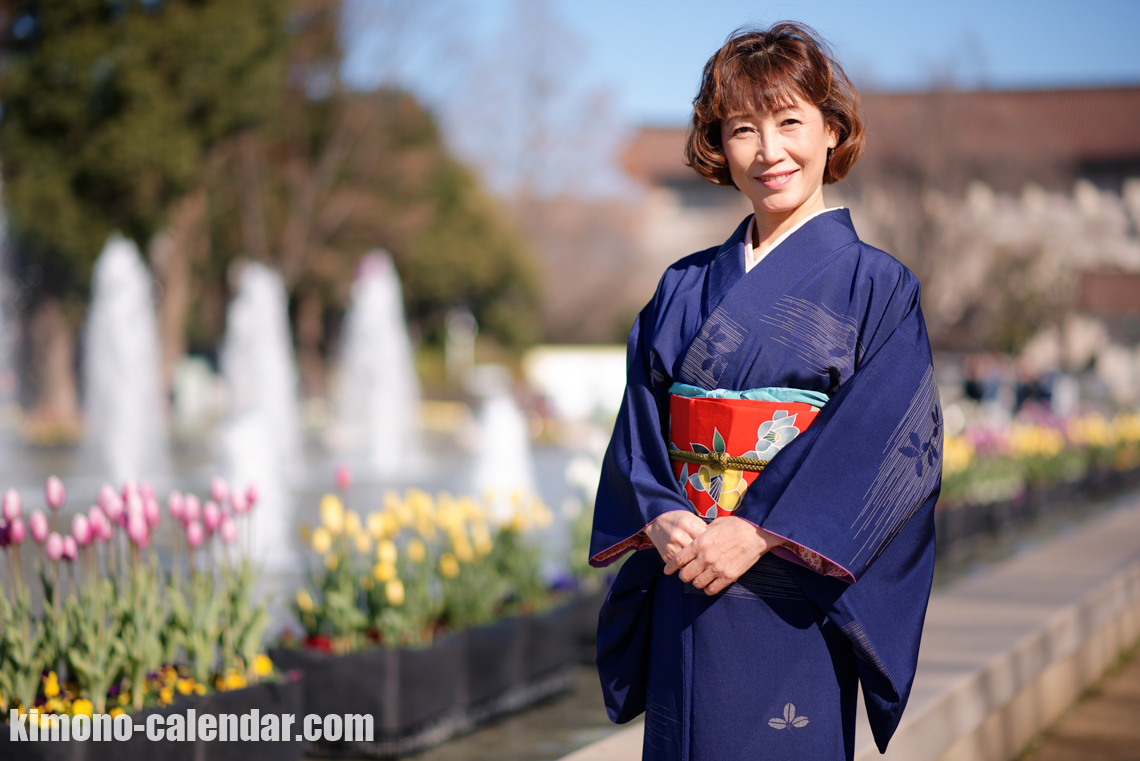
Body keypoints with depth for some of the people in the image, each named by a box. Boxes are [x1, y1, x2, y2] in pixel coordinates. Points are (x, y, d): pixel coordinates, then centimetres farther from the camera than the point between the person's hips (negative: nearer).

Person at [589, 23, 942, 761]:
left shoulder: (875, 286, -2)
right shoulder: (683, 290, 11)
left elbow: (886, 441, -12)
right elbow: (638, 429, 7)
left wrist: (758, 533, -19)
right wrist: (660, 517, -12)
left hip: (790, 600, -4)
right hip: (682, 598, 4)